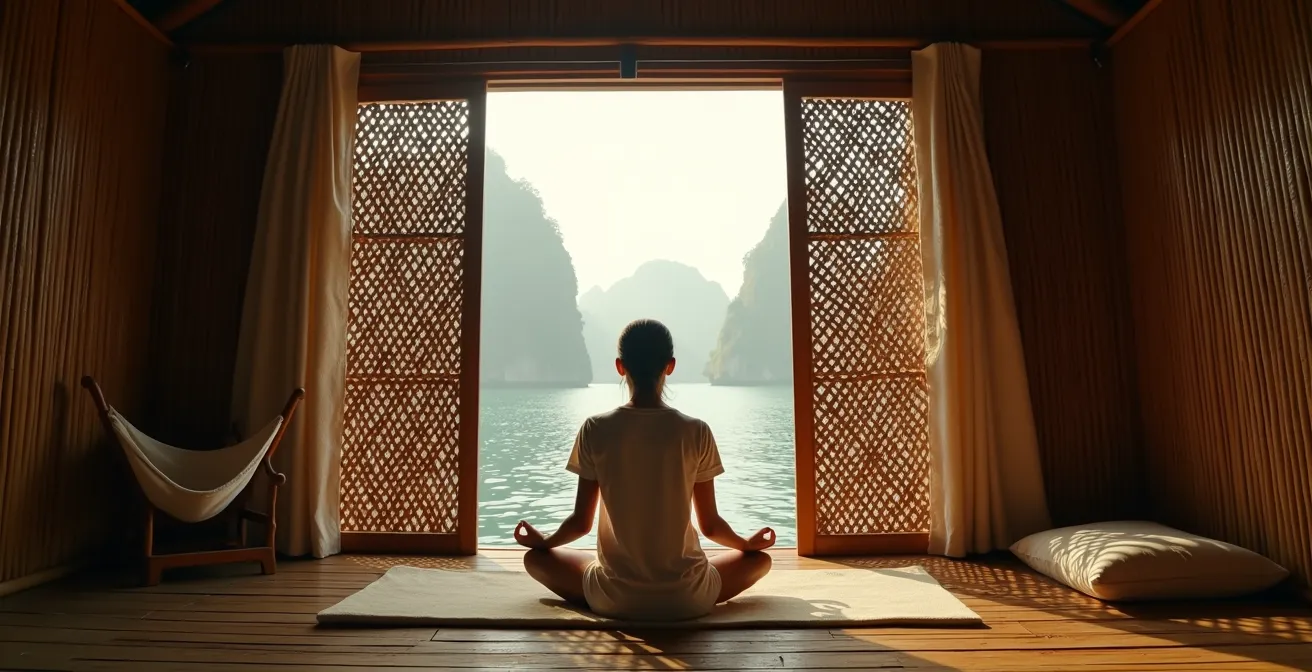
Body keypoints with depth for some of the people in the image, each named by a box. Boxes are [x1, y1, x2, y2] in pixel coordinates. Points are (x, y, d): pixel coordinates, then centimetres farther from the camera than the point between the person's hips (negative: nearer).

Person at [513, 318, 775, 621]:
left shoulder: (595, 430, -8)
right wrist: (748, 543, 22)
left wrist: (542, 540, 21)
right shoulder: (696, 432, -9)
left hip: (615, 598, 0)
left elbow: (581, 522, -1)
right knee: (759, 558, 26)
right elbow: (710, 525, 0)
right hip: (687, 597, 1)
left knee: (535, 557, 24)